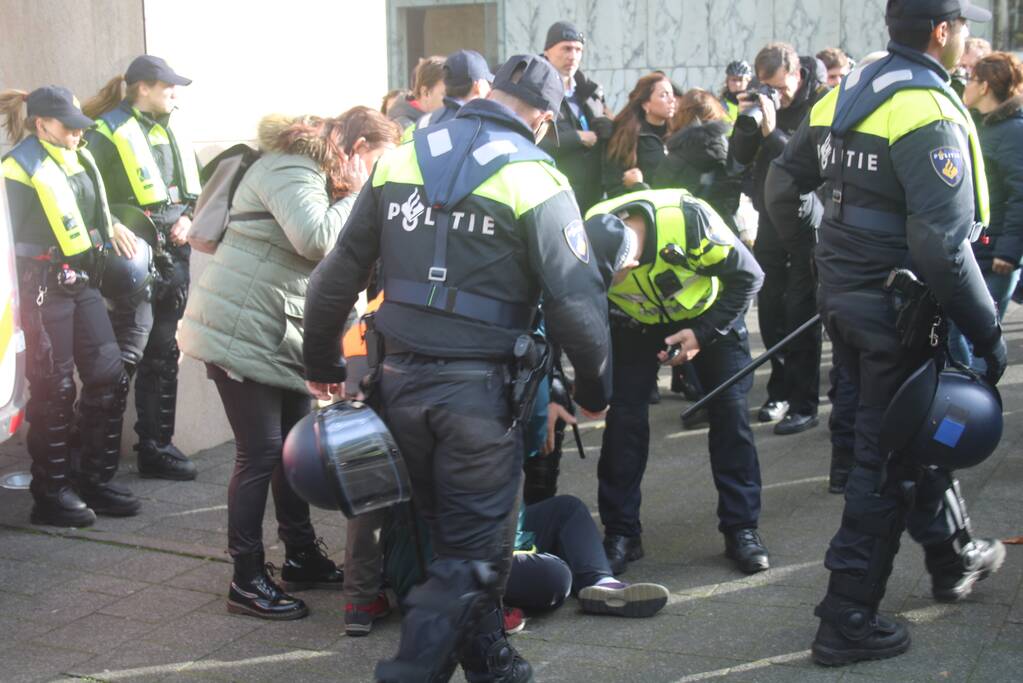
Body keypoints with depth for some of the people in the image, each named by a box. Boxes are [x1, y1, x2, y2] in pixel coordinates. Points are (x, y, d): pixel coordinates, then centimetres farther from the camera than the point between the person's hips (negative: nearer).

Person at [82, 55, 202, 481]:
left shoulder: (173, 130, 14)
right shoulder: (108, 134, -8)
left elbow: (193, 189, 22)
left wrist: (188, 218, 5)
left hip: (173, 256, 7)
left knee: (164, 354, 11)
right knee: (127, 356, -8)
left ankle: (156, 447, 21)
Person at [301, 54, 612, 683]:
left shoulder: (400, 161, 5)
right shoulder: (534, 180, -9)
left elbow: (339, 273, 8)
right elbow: (577, 299, -13)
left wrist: (322, 363, 20)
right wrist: (595, 389, 2)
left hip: (400, 382, 6)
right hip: (479, 390, -6)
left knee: (451, 532, 21)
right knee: (475, 553, 6)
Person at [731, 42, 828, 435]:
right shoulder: (765, 100, 4)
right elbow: (741, 156, 3)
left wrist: (772, 131, -28)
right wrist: (746, 122, -14)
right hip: (771, 216, 6)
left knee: (801, 313, -6)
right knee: (769, 306, 10)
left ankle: (805, 405, 0)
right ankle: (780, 391, 23)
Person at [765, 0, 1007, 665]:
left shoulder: (845, 94, 7)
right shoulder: (930, 113, -20)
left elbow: (783, 182, 15)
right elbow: (942, 246, -26)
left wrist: (819, 256, 26)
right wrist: (988, 332, -18)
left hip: (844, 298, 9)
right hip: (901, 311, -9)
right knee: (887, 462, 1)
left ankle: (955, 555, 44)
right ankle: (848, 620, 7)